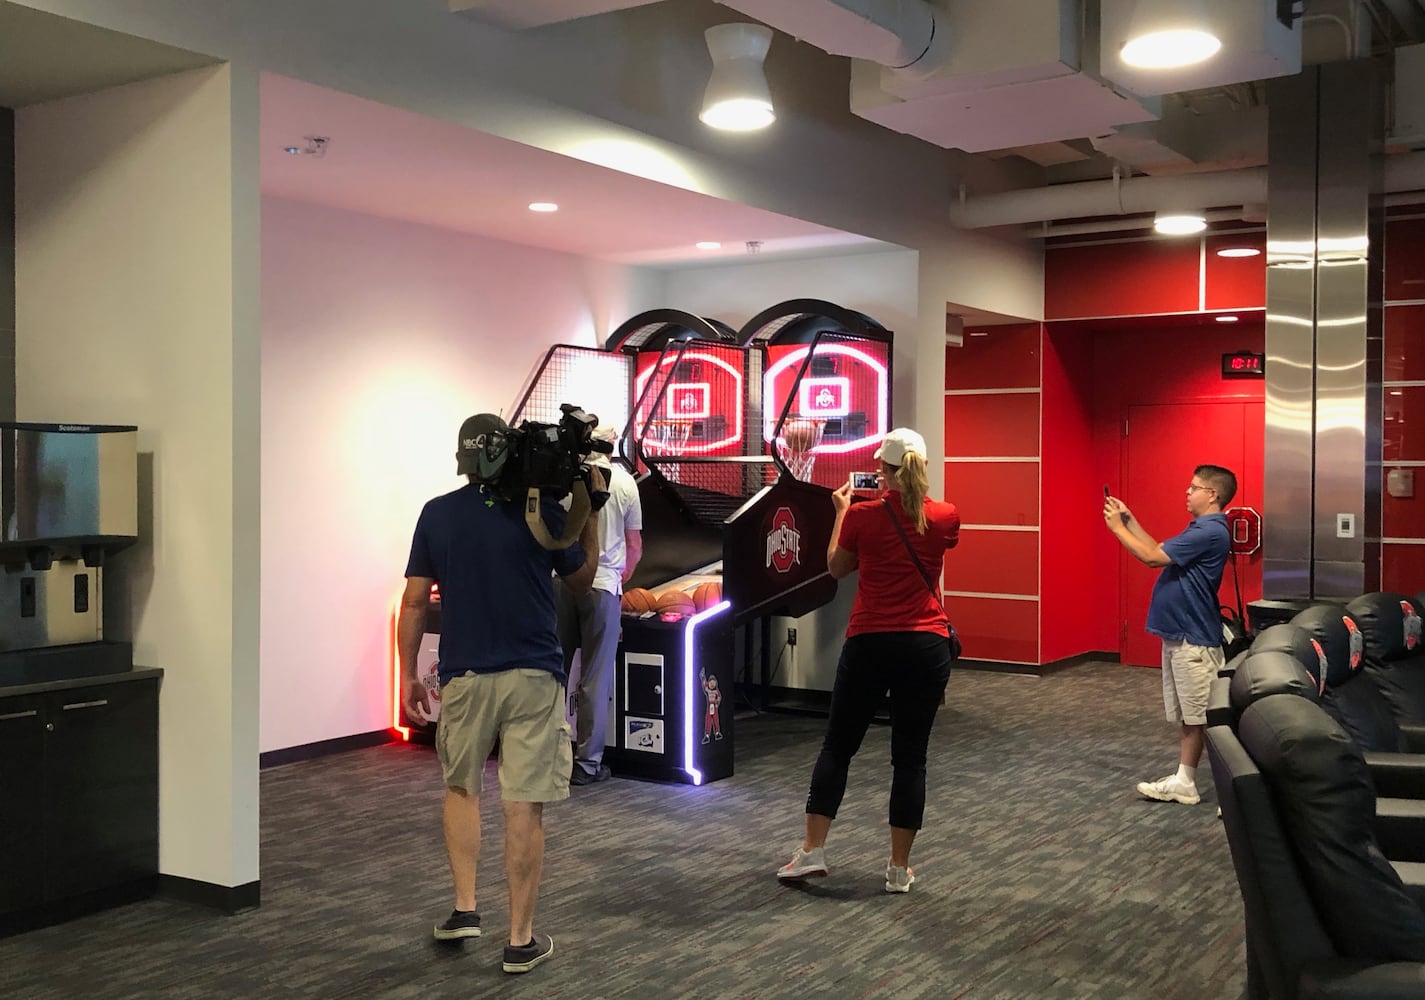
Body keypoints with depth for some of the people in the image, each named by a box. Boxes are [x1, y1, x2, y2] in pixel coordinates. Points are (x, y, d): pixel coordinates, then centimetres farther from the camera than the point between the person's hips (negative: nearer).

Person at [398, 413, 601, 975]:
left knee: (461, 788, 23)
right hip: (533, 677, -2)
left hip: (464, 676, 2)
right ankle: (521, 940, 8)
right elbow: (582, 578, 9)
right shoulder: (540, 510, -4)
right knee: (524, 807, 2)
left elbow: (414, 602, 1)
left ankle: (465, 908, 19)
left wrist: (407, 675, 9)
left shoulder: (437, 514, 1)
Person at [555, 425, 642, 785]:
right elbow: (634, 545, 7)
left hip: (560, 581, 1)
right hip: (603, 583, -1)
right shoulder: (624, 483, 1)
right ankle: (587, 762, 10)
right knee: (595, 678, 5)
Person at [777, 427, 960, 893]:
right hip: (927, 646, 1)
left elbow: (836, 568, 10)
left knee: (837, 745, 12)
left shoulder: (862, 516, -7)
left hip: (870, 644, -1)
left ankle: (813, 850, 10)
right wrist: (910, 496, 25)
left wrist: (842, 511, 20)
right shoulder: (945, 517, -2)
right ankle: (899, 868, 12)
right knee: (910, 757, 8)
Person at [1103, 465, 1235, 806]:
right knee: (1184, 714, 13)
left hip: (1193, 638, -10)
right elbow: (1159, 552, 18)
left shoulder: (1210, 532, -19)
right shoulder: (1198, 528, 13)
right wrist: (1130, 520, 13)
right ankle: (1183, 779, 19)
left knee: (1195, 715, -1)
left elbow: (1152, 556, -20)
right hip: (1178, 634, 10)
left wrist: (1118, 528, -10)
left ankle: (1185, 782, 5)